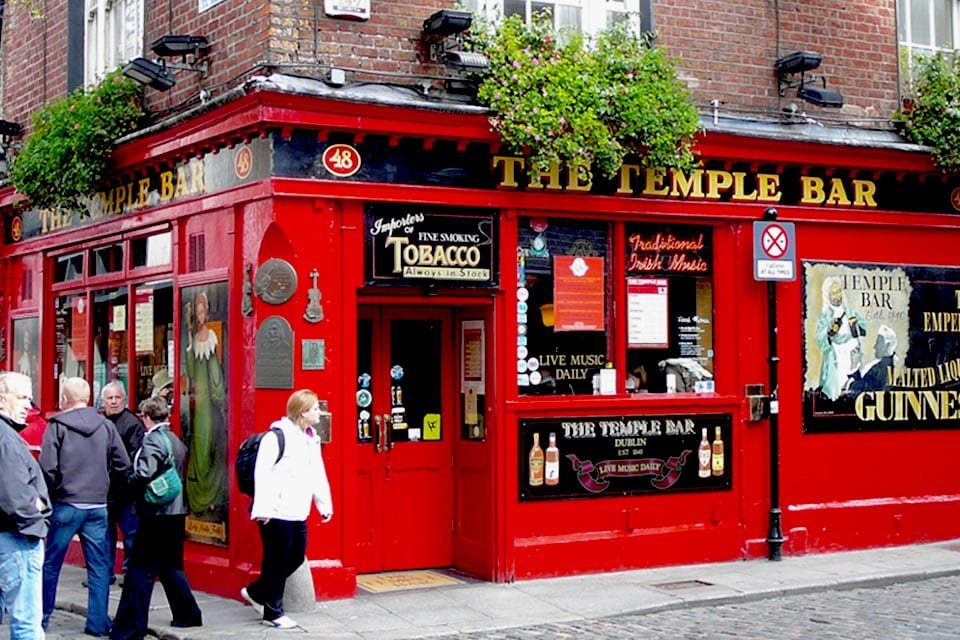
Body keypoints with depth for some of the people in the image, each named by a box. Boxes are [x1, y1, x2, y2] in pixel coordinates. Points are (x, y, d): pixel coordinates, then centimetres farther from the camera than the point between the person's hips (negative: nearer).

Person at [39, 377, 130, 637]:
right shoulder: (106, 425, 3)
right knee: (99, 566, 7)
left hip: (66, 505, -2)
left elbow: (47, 467, -12)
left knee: (51, 564, 11)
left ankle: (42, 617, 21)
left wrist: (52, 493, 4)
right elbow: (123, 465, 3)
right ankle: (98, 623, 7)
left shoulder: (57, 425, -6)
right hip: (98, 506, 2)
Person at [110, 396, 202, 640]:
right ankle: (187, 614, 26)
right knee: (171, 566, 20)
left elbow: (145, 475, -23)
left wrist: (129, 482, -6)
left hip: (156, 513, -8)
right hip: (177, 512, 8)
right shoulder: (176, 441, 14)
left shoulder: (153, 440, -12)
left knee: (141, 571, -5)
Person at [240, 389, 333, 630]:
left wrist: (324, 504, 19)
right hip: (277, 513, -9)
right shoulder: (278, 435, -13)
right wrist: (262, 508, -21)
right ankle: (273, 613, 15)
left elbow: (318, 474, 21)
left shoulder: (312, 438, 14)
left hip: (298, 513, 9)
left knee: (296, 558, 13)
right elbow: (262, 472, -17)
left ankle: (256, 592, 30)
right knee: (277, 561, 1)